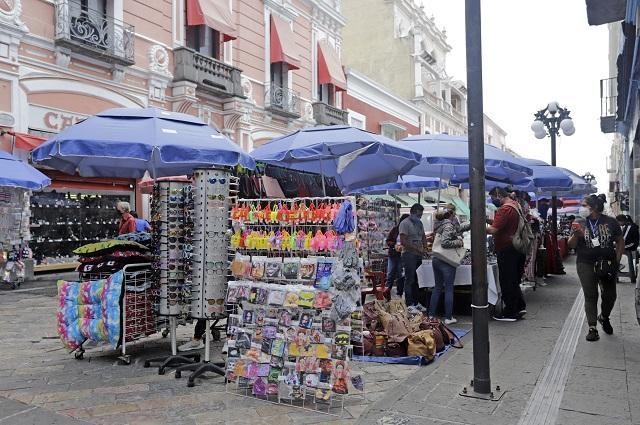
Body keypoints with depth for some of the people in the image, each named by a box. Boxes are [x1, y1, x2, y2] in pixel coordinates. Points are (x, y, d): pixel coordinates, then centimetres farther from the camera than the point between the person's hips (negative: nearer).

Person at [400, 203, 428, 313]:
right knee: (410, 280, -6)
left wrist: (424, 248, 7)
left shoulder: (419, 223, 17)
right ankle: (409, 305, -3)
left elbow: (423, 237, 26)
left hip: (419, 255, 7)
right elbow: (403, 242, -17)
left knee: (417, 280, 10)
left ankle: (416, 303, 18)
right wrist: (417, 249, -16)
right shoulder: (405, 224, -9)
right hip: (409, 255, -7)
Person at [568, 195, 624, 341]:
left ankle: (604, 317, 37)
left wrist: (617, 260, -1)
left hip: (607, 264, 1)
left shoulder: (610, 222, 0)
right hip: (586, 265, 0)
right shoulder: (579, 223, 2)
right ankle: (592, 328, 5)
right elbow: (571, 245, 0)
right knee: (590, 296, 0)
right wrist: (575, 235, -21)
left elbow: (620, 241, 7)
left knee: (610, 295, 8)